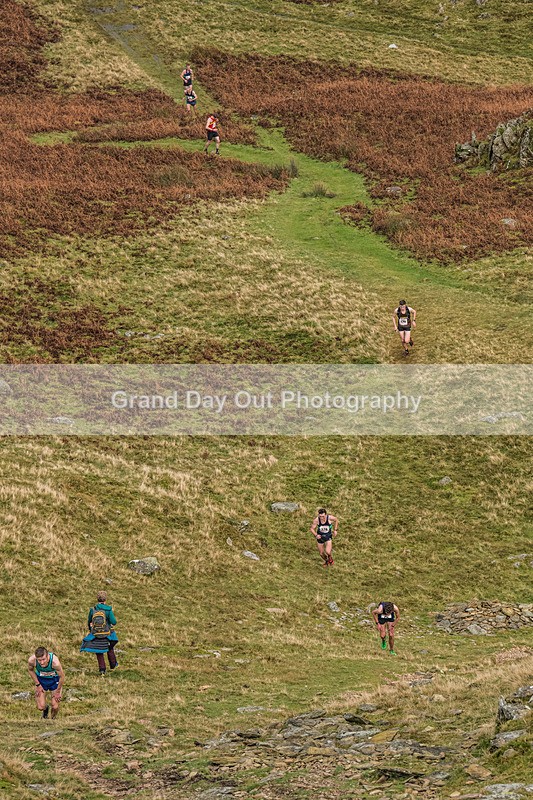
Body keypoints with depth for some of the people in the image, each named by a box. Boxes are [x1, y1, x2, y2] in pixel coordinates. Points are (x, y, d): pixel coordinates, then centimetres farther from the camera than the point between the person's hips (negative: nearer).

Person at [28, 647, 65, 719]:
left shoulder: (55, 662, -40)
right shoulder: (31, 660, -32)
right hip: (41, 680, 2)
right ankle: (46, 708, 33)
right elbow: (30, 670, -6)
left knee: (55, 707, -6)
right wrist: (38, 685, -6)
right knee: (41, 707, -5)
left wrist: (58, 692, -9)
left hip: (54, 680, -2)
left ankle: (53, 718, 29)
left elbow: (62, 677, -21)